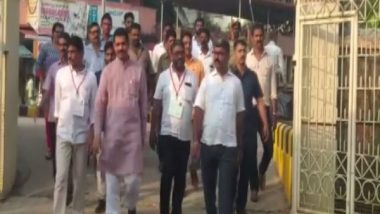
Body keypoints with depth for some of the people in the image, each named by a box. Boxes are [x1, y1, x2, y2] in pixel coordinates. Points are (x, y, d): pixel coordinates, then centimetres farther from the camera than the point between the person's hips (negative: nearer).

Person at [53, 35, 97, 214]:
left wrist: (92, 130, -2)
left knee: (80, 176, 9)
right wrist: (57, 121, 4)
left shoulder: (91, 77, 0)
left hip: (82, 132, 1)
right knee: (61, 176, -3)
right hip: (63, 132, 0)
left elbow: (93, 106, 3)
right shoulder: (61, 73, 1)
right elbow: (57, 101, 6)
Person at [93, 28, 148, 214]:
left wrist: (144, 132, 5)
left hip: (133, 129, 0)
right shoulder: (108, 70, 2)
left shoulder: (139, 70, 1)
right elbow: (100, 103, 1)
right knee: (111, 176, 4)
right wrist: (97, 134, -3)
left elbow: (144, 103, 5)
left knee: (133, 177, 3)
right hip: (112, 130, 0)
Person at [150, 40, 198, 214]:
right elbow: (157, 107, 3)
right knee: (167, 174, 0)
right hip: (166, 133, -2)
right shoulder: (163, 77, 0)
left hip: (185, 135, 2)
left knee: (181, 175, 9)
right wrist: (153, 132, 0)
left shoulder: (192, 78, 2)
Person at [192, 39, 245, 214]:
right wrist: (196, 140, -7)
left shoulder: (236, 82, 2)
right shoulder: (207, 80, 2)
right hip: (208, 142, 1)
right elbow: (198, 111, 0)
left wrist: (240, 145, 6)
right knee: (208, 186, 13)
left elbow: (240, 115, 5)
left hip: (229, 144, -1)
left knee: (226, 189, -2)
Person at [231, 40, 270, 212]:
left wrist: (265, 124, 3)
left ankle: (241, 205, 26)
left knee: (247, 165, 8)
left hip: (249, 126, 3)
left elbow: (259, 101, 8)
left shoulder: (252, 76, 5)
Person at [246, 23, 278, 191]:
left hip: (265, 107, 2)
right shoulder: (246, 59, 0)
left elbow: (273, 88, 5)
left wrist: (274, 112, 2)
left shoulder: (269, 60, 6)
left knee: (269, 147, 4)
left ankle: (261, 173, 29)